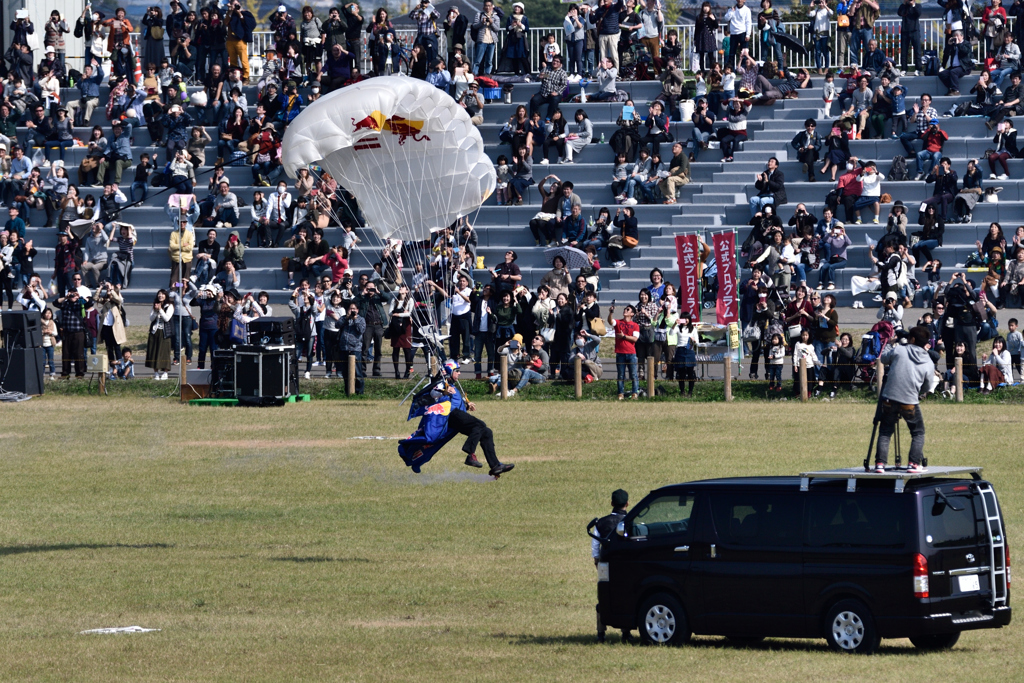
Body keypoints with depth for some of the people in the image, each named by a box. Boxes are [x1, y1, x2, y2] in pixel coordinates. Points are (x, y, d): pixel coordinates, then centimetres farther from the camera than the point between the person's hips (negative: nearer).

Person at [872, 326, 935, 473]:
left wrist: (890, 345, 33)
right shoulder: (928, 364, 1)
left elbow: (883, 358, 15)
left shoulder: (898, 350, -3)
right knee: (918, 433, 16)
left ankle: (880, 462, 2)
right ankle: (914, 463, 4)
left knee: (885, 432, 13)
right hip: (910, 402, 0)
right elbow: (927, 386, 9)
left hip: (889, 399, 0)